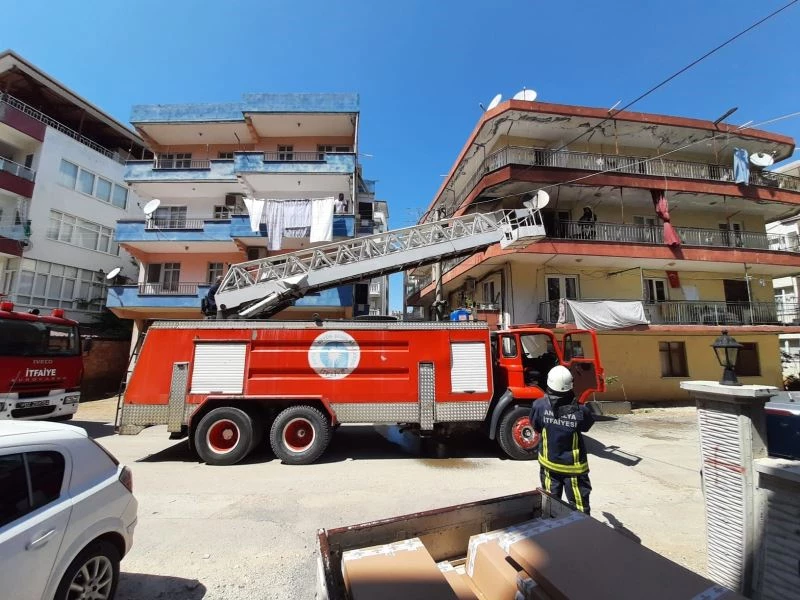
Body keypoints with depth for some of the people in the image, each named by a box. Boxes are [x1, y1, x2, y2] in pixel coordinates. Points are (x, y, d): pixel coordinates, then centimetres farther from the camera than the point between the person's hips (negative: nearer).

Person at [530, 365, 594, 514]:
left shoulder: (540, 405, -18)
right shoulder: (580, 411, -22)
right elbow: (587, 426, 0)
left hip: (549, 463, 2)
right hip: (573, 466, -2)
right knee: (579, 506, 13)